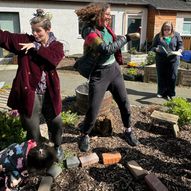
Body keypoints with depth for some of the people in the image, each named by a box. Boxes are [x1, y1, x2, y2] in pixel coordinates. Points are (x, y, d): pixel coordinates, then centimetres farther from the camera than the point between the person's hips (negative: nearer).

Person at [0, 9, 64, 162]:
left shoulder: (56, 45, 2)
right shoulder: (25, 40, 0)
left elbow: (54, 58, -19)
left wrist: (36, 47, -19)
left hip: (49, 94, 1)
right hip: (29, 94, -1)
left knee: (56, 124, 15)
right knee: (32, 131, 9)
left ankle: (58, 147, 44)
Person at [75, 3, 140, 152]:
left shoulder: (105, 27, 4)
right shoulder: (90, 31, -18)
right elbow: (107, 49, -30)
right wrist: (127, 38, -25)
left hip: (114, 70, 7)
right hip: (99, 74, -7)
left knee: (124, 103, 13)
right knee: (93, 110, -3)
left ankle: (128, 131, 34)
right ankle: (85, 135, 23)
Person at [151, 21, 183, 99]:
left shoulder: (176, 35, 8)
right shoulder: (158, 36, 7)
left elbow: (180, 45, 8)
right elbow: (152, 47, 7)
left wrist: (179, 51, -13)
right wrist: (156, 49, -15)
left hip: (173, 60, 0)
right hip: (160, 60, 1)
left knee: (172, 77, -1)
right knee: (161, 76, 5)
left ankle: (170, 94, 12)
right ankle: (161, 92, 20)